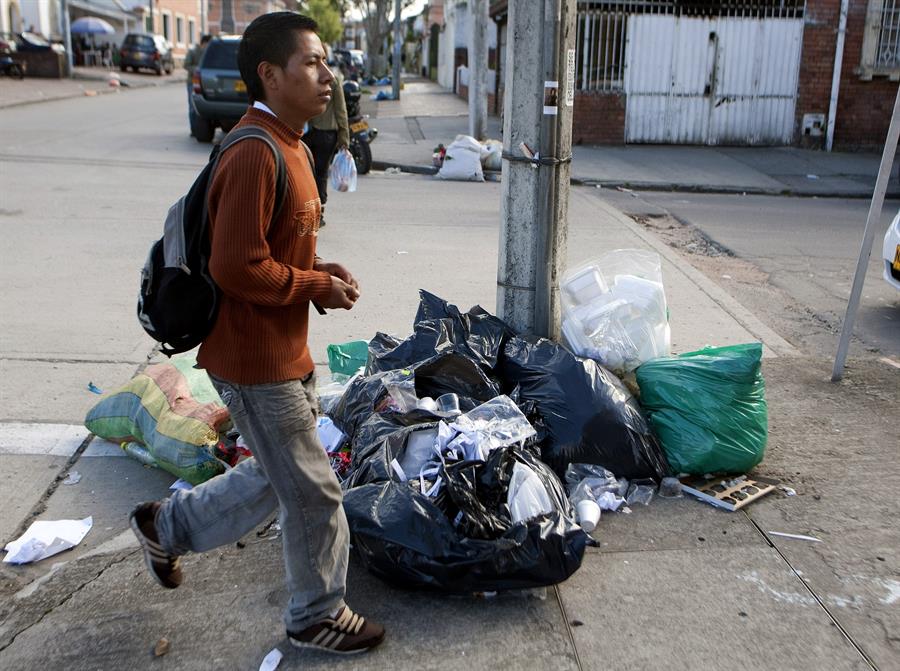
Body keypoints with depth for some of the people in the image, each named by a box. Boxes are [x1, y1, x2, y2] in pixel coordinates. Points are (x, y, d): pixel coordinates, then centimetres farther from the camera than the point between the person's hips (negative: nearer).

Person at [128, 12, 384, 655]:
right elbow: (237, 266, -27)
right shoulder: (255, 156, -24)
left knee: (277, 473, 24)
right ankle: (317, 616, 28)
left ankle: (167, 525, 41)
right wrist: (316, 286, -15)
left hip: (287, 352, 10)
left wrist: (319, 268, 1)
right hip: (256, 361, -10)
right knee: (312, 490, 5)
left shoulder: (289, 146, 9)